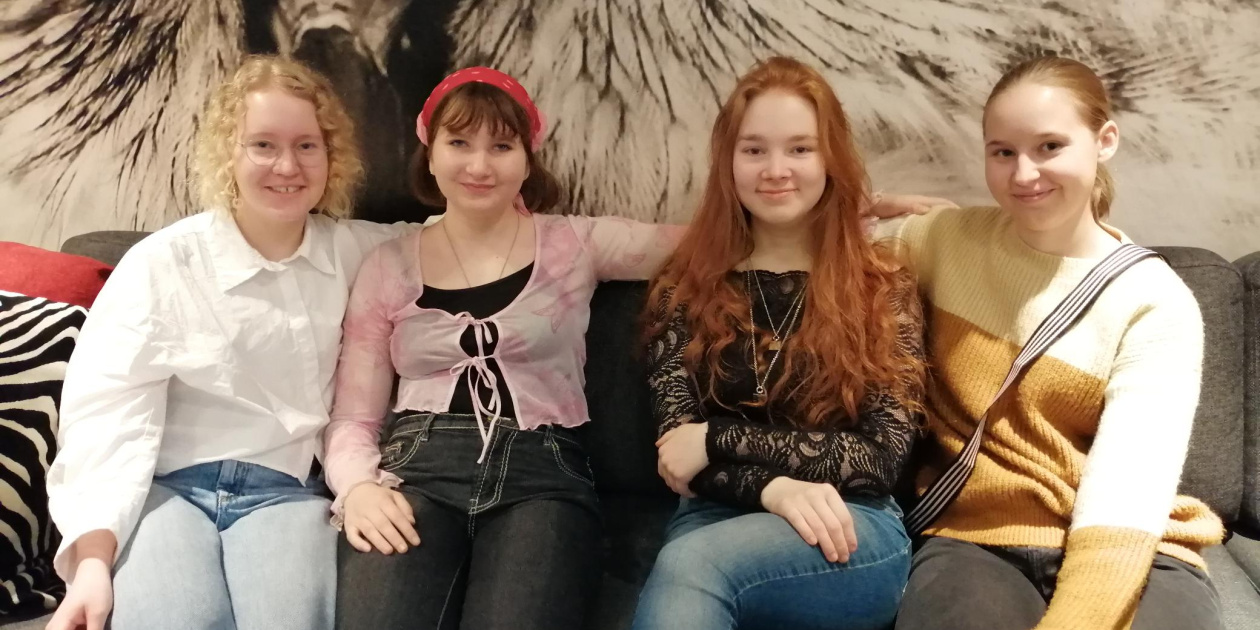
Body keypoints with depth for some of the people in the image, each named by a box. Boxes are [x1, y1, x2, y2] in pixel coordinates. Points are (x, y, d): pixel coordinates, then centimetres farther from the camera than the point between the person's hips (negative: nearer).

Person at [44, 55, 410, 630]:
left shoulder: (357, 253, 7)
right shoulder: (161, 264, -3)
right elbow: (108, 413, -10)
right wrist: (93, 558, -22)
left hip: (286, 491, 2)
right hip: (166, 488, -1)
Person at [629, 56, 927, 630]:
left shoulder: (883, 286, 7)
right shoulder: (685, 287, 10)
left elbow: (882, 455, -3)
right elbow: (677, 447, 1)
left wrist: (718, 439, -10)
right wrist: (774, 487, -19)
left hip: (854, 531, -1)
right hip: (717, 519, 2)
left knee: (689, 565, -34)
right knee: (688, 558, -37)